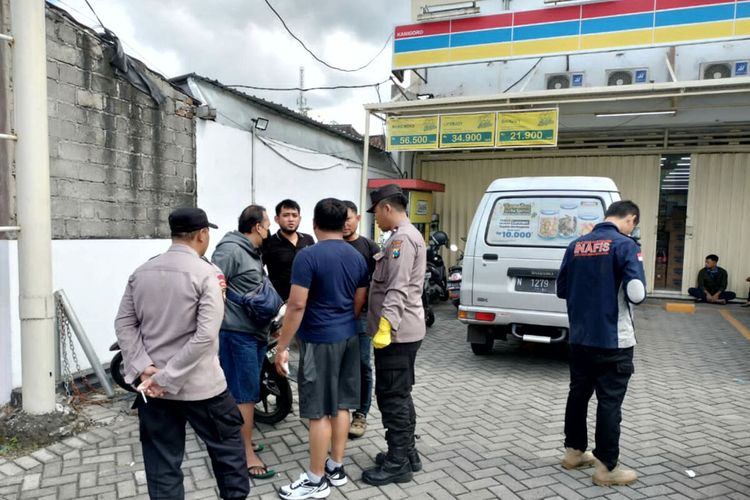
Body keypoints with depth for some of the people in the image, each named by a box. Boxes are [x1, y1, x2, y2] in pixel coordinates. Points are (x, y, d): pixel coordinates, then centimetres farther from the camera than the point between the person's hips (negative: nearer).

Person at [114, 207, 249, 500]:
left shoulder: (141, 272, 5)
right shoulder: (206, 273, -14)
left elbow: (124, 324, 1)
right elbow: (206, 335, -23)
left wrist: (144, 368, -7)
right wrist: (168, 378, -18)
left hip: (151, 386, 5)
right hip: (199, 386, -5)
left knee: (162, 464, 14)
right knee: (227, 445, 17)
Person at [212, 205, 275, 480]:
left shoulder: (254, 252, 16)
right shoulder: (229, 249, -15)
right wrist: (221, 323, -18)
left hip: (256, 332, 9)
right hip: (237, 333, -9)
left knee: (249, 392, 17)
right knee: (244, 394, -3)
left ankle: (240, 440, 31)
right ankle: (247, 455, 6)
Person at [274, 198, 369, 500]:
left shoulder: (308, 256, -14)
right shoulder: (357, 257, 6)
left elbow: (297, 306, -18)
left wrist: (282, 346, -11)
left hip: (319, 341, -7)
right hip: (349, 338, 7)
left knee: (319, 412, 2)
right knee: (341, 405, 15)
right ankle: (337, 468, 28)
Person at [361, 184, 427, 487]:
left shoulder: (401, 238, -17)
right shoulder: (408, 235, 17)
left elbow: (398, 290, -25)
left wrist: (384, 327, -29)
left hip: (396, 333, -11)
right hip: (404, 330, 11)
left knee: (391, 397, -2)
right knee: (400, 395, 17)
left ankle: (397, 463, 8)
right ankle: (407, 453, 27)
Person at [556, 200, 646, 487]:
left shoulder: (576, 246, 6)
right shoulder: (625, 245, -12)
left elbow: (561, 289, 11)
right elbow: (636, 294, -19)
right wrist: (615, 295, 1)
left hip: (579, 338, 6)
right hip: (613, 341, -6)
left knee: (578, 394, 17)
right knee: (609, 402, 4)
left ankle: (574, 452, 29)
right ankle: (606, 468, 14)